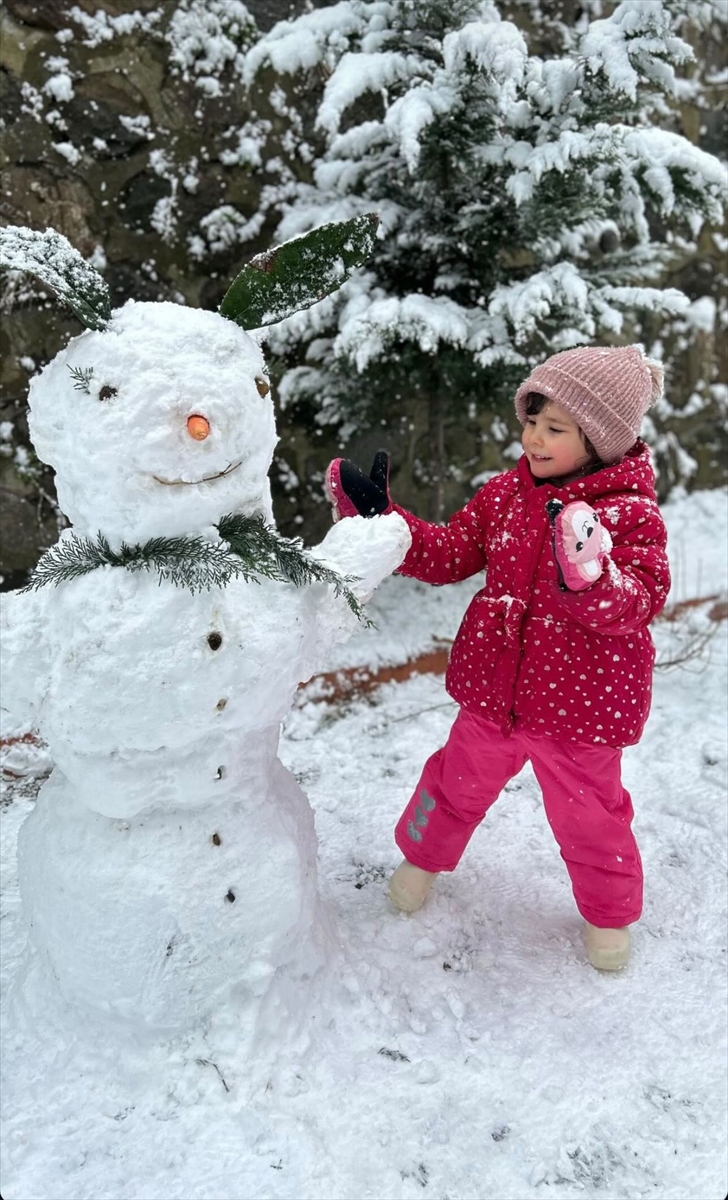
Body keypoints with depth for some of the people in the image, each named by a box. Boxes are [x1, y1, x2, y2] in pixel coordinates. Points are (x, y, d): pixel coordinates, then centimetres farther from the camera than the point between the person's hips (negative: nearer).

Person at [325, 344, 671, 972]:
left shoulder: (633, 513, -17)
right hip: (495, 689, 4)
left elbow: (636, 607, -25)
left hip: (580, 704, -3)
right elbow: (447, 553, 2)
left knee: (588, 814, 15)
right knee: (461, 781, 23)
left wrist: (588, 574, -46)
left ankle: (610, 912, 44)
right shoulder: (506, 492, -2)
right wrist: (377, 516, -8)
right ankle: (423, 854, 52)